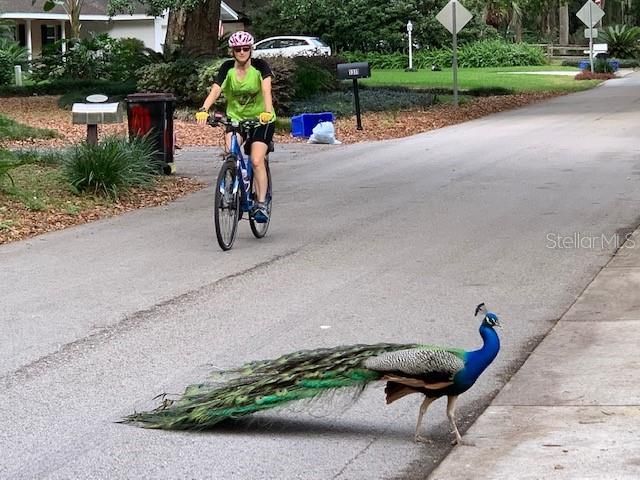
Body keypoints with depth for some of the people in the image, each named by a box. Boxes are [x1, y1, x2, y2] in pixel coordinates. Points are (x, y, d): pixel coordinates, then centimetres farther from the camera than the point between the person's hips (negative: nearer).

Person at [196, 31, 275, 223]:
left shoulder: (260, 66, -13)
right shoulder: (227, 68, -7)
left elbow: (266, 90, -29)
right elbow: (215, 91, -21)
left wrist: (267, 112, -48)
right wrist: (204, 110, -40)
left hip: (260, 120, -2)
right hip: (235, 118, 2)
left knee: (257, 160, -17)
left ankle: (261, 203, -8)